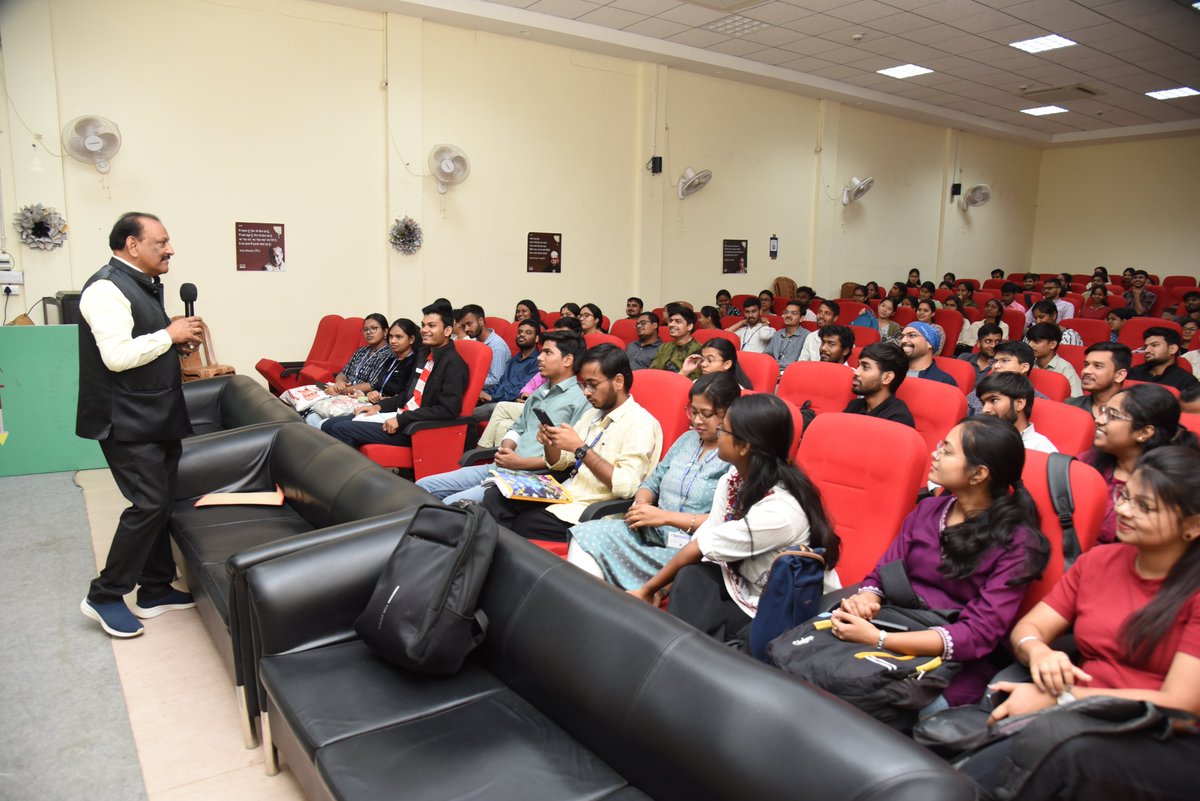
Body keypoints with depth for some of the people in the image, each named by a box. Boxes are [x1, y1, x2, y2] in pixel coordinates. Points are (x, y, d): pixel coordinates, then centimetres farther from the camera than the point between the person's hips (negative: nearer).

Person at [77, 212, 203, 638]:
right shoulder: (107, 288, -16)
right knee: (148, 504, -9)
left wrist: (177, 344, 6)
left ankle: (155, 590, 23)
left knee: (161, 503, 12)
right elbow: (117, 355, -26)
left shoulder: (144, 285, 14)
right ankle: (104, 596, 7)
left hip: (157, 417, 10)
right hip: (127, 421, -10)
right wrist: (169, 335, -15)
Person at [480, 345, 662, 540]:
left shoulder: (640, 423, -11)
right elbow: (559, 463, 20)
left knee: (521, 524, -21)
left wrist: (579, 448, -22)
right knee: (495, 496, -8)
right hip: (565, 496, 8)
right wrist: (549, 444, -3)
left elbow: (627, 485, -23)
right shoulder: (592, 414, 14)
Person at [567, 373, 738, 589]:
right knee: (588, 534, -20)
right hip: (650, 532, 7)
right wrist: (641, 503, -3)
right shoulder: (688, 438, 16)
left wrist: (665, 516, -17)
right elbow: (653, 482, 20)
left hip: (688, 549, -7)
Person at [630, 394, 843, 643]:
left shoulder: (780, 511, -29)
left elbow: (700, 548, -20)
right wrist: (651, 589, -12)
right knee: (690, 579, -21)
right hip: (746, 583, 6)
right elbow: (700, 541, -6)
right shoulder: (732, 481, -5)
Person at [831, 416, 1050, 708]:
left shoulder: (1016, 543, -7)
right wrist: (865, 600, -15)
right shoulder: (927, 510, 9)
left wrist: (878, 639, -24)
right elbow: (880, 576, 11)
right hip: (896, 637, 5)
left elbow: (977, 634, -15)